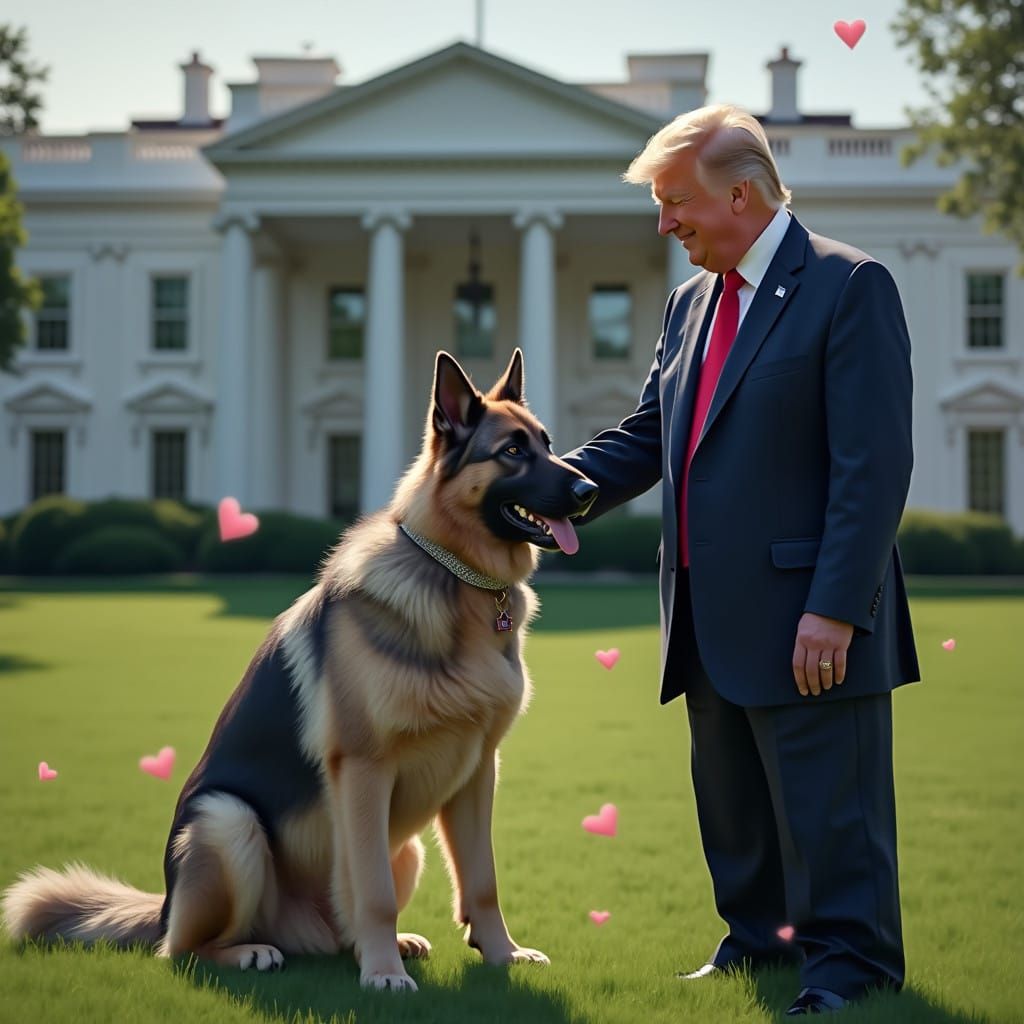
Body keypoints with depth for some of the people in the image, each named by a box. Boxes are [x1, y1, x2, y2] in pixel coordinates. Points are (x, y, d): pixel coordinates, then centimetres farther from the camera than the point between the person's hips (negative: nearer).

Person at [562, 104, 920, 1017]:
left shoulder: (849, 287, -10)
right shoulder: (693, 301, 15)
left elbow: (875, 464, -16)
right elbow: (645, 440, 19)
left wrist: (834, 609, -20)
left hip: (805, 622, -8)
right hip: (711, 619, 8)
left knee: (825, 810, -1)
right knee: (731, 800, 18)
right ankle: (760, 936, 33)